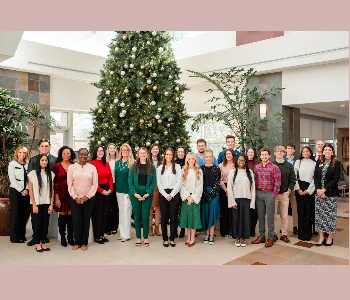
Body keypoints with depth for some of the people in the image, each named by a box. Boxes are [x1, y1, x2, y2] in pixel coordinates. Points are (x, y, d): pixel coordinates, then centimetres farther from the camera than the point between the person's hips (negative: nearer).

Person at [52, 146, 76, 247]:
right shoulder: (57, 166, -1)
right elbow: (54, 183, -3)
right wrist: (56, 198, -8)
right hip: (61, 194, -2)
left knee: (71, 215, 5)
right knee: (62, 215, 4)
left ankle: (70, 237, 17)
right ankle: (62, 238, 17)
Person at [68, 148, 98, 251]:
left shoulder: (92, 168, 2)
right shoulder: (72, 167, 3)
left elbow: (95, 184, 0)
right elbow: (70, 184, 0)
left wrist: (87, 196, -7)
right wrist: (75, 197, -7)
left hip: (88, 199, 0)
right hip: (75, 199, 0)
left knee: (86, 220, 4)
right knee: (76, 220, 0)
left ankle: (84, 242, 17)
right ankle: (77, 242, 16)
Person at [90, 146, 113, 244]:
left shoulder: (106, 164, 11)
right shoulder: (92, 163, -8)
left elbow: (110, 177, 9)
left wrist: (110, 189, -3)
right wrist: (101, 191, -14)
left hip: (107, 191, 6)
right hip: (97, 191, -6)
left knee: (105, 213, 11)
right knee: (97, 213, 2)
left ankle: (102, 234, 21)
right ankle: (97, 236, 13)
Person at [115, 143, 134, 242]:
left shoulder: (131, 163, -6)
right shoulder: (117, 162, 10)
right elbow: (115, 176, 12)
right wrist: (115, 190, 8)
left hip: (127, 190, -5)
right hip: (119, 190, 6)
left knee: (126, 211, -3)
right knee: (121, 211, 12)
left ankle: (126, 234, 7)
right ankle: (122, 233, 22)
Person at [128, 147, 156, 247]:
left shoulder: (152, 167, 4)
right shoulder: (133, 167, 3)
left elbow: (153, 182, 1)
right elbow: (130, 181, 0)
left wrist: (147, 193, -10)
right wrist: (135, 193, -11)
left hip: (147, 195, 0)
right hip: (135, 195, 1)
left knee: (145, 216, 1)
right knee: (137, 216, 7)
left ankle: (146, 237, 14)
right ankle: (138, 237, 18)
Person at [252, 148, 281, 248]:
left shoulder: (274, 167, -5)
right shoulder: (257, 167, 8)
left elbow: (278, 182, -7)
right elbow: (255, 180, 11)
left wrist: (274, 194, -9)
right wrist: (255, 192, 5)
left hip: (269, 194, -4)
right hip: (259, 193, 4)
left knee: (270, 216, 1)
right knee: (260, 216, 11)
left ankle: (270, 238, 11)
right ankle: (261, 236, 21)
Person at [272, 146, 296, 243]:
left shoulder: (289, 166, 5)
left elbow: (292, 180, 4)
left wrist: (289, 191, -7)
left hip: (285, 194, 1)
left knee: (284, 215, 6)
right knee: (273, 215, 4)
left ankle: (284, 234, 16)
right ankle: (274, 234, 14)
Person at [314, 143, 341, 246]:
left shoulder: (336, 163, -2)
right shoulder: (319, 162, 9)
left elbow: (336, 179, -8)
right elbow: (315, 177, 5)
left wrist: (324, 189, -14)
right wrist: (318, 190, -9)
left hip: (331, 193, -3)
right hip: (319, 192, 4)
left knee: (330, 214, 2)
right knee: (319, 214, 5)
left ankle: (330, 237, 15)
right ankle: (321, 237, 15)